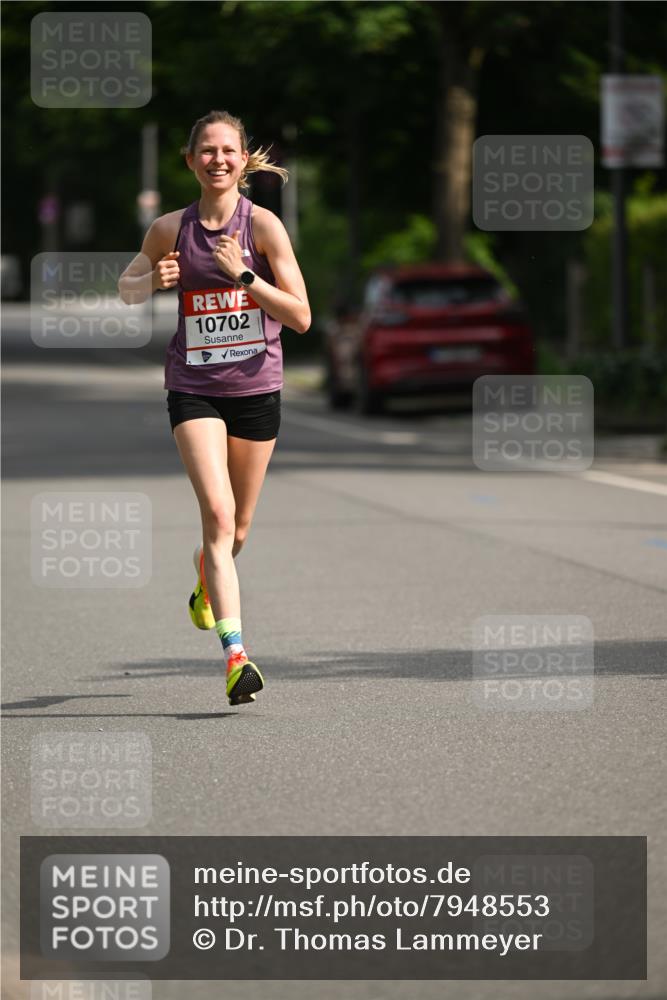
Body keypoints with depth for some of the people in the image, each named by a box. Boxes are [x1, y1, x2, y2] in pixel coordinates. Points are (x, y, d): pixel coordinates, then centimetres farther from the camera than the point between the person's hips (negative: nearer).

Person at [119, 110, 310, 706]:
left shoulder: (262, 225, -6)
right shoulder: (170, 230, 1)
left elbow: (301, 316, -10)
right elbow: (126, 287, 18)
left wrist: (241, 275, -20)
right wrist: (152, 282, -5)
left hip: (256, 387, 0)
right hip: (193, 388, 0)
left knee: (236, 531, 13)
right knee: (217, 512, -19)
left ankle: (206, 582, 50)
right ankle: (235, 653, -24)